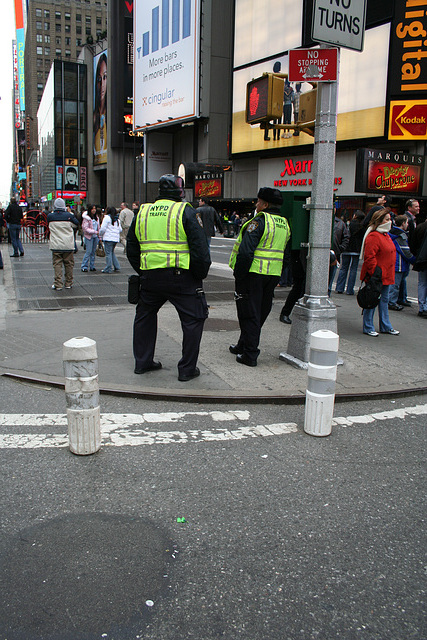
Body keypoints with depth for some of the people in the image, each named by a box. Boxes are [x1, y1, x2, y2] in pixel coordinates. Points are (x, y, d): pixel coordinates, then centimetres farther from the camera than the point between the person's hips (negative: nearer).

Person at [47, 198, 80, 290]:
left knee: (57, 264, 4)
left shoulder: (50, 217, -4)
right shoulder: (69, 216, -6)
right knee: (69, 264, 10)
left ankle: (58, 284, 0)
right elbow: (76, 225, 10)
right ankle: (68, 283, 17)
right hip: (68, 245, 0)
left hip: (56, 245, 0)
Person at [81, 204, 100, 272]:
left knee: (93, 251, 7)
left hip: (95, 236, 6)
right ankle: (84, 266, -2)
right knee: (88, 251, -9)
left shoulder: (96, 217, 12)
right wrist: (95, 232, -19)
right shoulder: (86, 218, -9)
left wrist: (99, 236, 12)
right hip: (89, 236, -6)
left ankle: (92, 266, 13)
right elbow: (86, 228, -14)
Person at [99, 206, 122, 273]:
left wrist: (100, 235, 4)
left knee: (108, 253, -3)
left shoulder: (107, 218, -6)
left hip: (108, 238, -7)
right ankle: (117, 267, 15)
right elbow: (120, 230, 16)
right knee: (112, 252, 19)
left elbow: (103, 228, -10)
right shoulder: (117, 219, 15)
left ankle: (108, 269, 0)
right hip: (116, 238, 7)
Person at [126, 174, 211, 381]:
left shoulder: (142, 213, 12)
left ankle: (142, 362, 30)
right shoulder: (186, 212, -5)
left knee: (144, 316, 23)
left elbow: (131, 250, 17)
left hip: (150, 277, 5)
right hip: (182, 277, -5)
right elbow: (200, 248, -10)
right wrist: (201, 275, 2)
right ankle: (187, 369, 9)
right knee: (193, 320, 7)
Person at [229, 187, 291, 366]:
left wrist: (238, 274, -15)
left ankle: (249, 355, 3)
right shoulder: (284, 224, 13)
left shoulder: (259, 221, -14)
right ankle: (243, 345, 33)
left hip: (254, 272, -8)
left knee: (249, 314, 0)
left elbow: (245, 251, -21)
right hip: (274, 275, 8)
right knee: (261, 312, 17)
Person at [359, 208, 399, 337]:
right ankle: (368, 328, 9)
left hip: (386, 275, 10)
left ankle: (385, 326, 27)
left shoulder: (385, 235, 15)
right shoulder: (373, 237, -17)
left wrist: (389, 273, 22)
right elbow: (369, 257, -22)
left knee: (384, 300, 16)